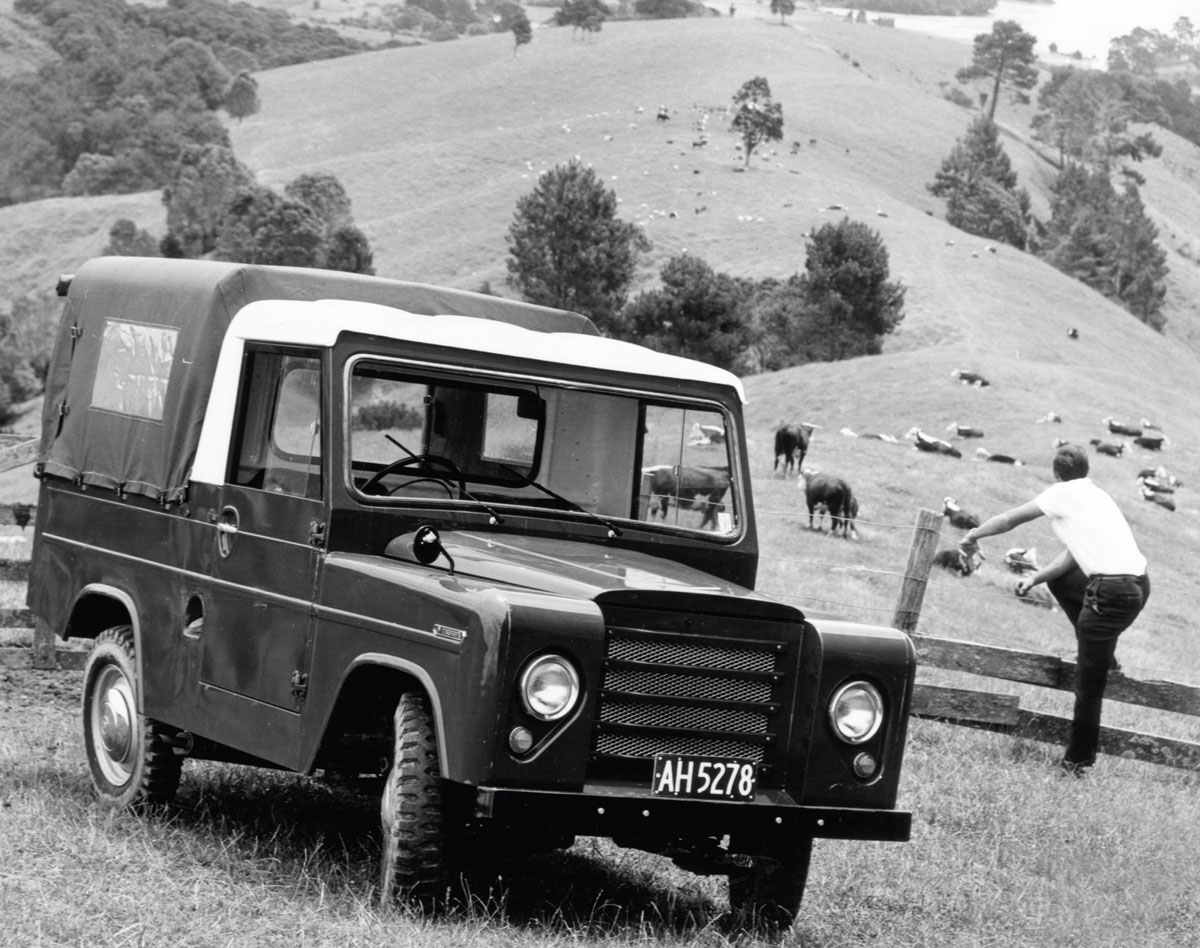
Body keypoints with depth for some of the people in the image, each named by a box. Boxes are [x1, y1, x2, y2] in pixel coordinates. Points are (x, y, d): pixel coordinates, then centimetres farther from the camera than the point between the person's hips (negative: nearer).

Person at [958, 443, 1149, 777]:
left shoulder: (1063, 493, 1)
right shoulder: (1096, 496, 22)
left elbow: (1011, 519, 11)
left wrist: (974, 535, 25)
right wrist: (1036, 577, 29)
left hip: (1112, 595, -8)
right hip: (1138, 583, 8)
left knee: (1088, 682, 1)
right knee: (1059, 579, 30)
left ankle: (1078, 759, 9)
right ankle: (1097, 649, 26)